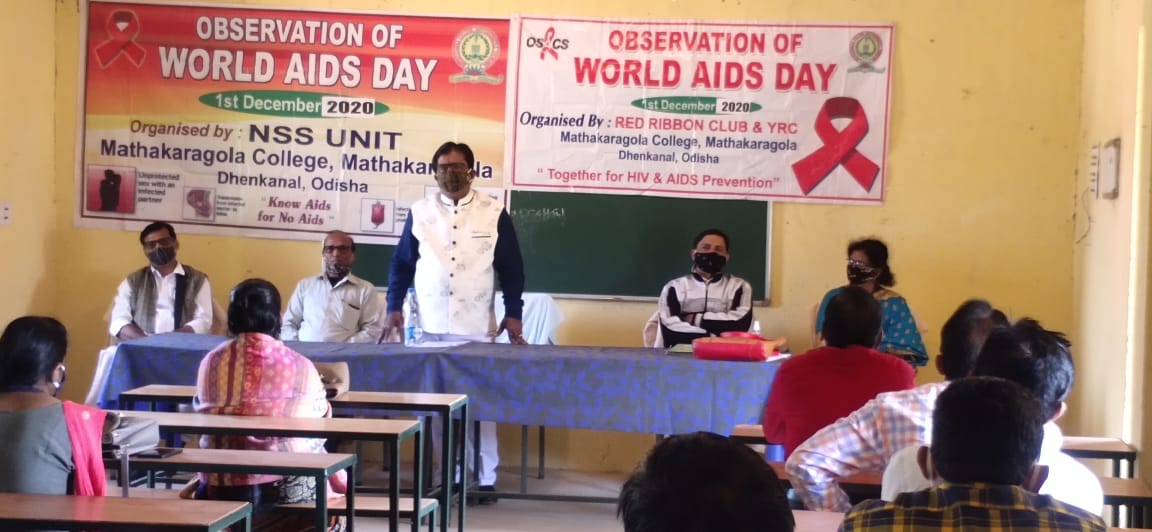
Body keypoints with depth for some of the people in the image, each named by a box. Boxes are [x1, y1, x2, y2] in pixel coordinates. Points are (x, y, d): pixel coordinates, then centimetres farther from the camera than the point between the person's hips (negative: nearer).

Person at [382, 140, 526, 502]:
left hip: (477, 327, -2)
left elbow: (511, 268, 4)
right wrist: (394, 307, 2)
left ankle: (485, 479, 5)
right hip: (430, 326, 2)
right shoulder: (419, 212, 6)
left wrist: (513, 314, -1)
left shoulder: (494, 214, 2)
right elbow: (402, 264, 10)